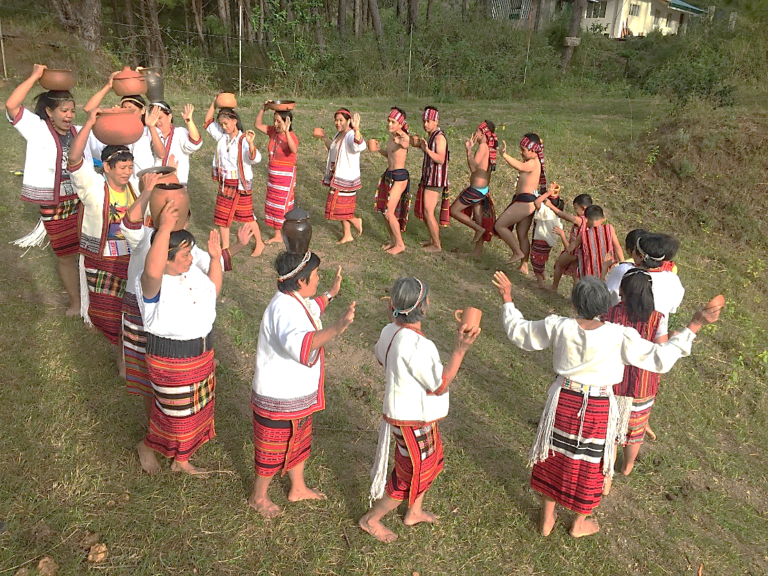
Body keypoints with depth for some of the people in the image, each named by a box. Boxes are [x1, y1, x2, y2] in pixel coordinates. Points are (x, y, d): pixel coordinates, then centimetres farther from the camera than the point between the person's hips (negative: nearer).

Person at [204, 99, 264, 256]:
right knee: (221, 216, 11)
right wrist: (214, 104, -3)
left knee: (247, 217, 4)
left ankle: (259, 244, 23)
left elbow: (256, 159, -32)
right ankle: (225, 246, 24)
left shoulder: (244, 140, -18)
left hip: (241, 185, -6)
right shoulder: (221, 137, 1)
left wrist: (250, 143, -51)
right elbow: (208, 121, 10)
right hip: (224, 183, 6)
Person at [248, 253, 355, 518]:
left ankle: (298, 488, 51)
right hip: (278, 400, -10)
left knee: (299, 443, 27)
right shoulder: (284, 309, -32)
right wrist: (335, 329, -62)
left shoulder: (295, 301, 0)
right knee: (273, 450, 14)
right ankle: (258, 497, 39)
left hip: (299, 395, 10)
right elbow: (298, 345, -53)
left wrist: (330, 294, 31)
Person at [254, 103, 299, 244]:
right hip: (273, 174, 8)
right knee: (273, 205, 15)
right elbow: (258, 124, 12)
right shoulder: (273, 132, 1)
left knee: (284, 206, 0)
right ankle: (277, 235, 27)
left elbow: (294, 150, -41)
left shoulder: (292, 136, -20)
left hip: (286, 175, -8)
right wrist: (263, 109, -2)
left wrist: (286, 132, -50)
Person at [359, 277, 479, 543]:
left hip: (399, 410, 9)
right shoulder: (418, 345, -33)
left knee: (431, 462, 28)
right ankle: (371, 519, 29)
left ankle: (414, 512, 47)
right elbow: (440, 386, -23)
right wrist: (459, 350, -28)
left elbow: (381, 358, 16)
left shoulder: (389, 331, -6)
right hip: (415, 420, -9)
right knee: (413, 476, 11)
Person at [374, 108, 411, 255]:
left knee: (389, 212, -7)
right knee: (384, 211, 13)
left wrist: (402, 143, -66)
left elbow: (406, 144, -44)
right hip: (389, 175, 9)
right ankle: (393, 240, 29)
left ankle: (400, 244, 7)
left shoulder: (403, 136, -18)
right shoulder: (391, 135, 8)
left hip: (399, 177, -9)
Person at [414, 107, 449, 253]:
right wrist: (421, 146, 17)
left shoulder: (439, 137, -17)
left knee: (428, 213, -7)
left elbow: (441, 159, -29)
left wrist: (427, 149, -41)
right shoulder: (431, 136, 14)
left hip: (435, 181, -10)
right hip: (428, 179, 10)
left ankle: (437, 245, 3)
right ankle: (432, 239, 28)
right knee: (423, 211, 16)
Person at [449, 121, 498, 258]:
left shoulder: (483, 146, -18)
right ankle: (478, 250, 20)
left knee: (454, 210, -1)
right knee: (478, 219, 14)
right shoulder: (488, 147, 10)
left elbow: (473, 167, -25)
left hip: (476, 189, -10)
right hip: (482, 189, 10)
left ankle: (478, 229, 3)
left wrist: (468, 150, -28)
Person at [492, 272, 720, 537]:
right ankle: (579, 524, 42)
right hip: (598, 408, -1)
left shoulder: (558, 327, -17)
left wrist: (506, 297, 7)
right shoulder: (620, 337, -23)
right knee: (589, 465, 21)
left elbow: (519, 331, -4)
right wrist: (695, 325, -15)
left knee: (555, 458, 22)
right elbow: (660, 359, -16)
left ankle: (547, 520, 40)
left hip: (563, 401, 2)